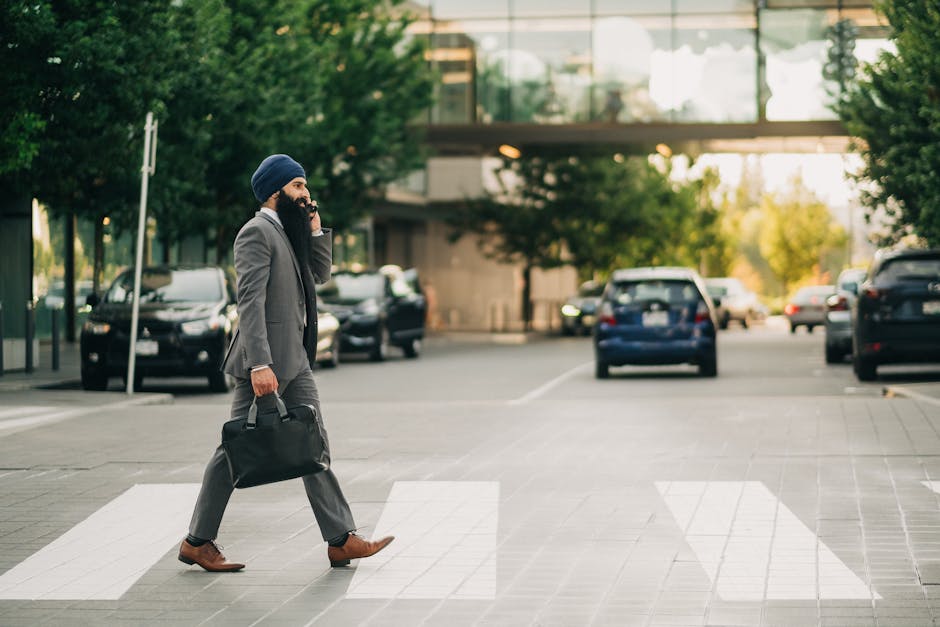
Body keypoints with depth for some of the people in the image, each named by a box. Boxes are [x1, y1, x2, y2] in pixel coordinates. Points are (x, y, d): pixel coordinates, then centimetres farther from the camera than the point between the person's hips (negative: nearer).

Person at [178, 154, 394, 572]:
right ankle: (197, 542, 8)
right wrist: (259, 365, -28)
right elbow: (250, 301, -21)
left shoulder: (287, 232, 17)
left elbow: (320, 274, 21)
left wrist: (315, 230, 7)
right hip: (266, 361, -9)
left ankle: (341, 540, 7)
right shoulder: (257, 232, -13)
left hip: (295, 361, 9)